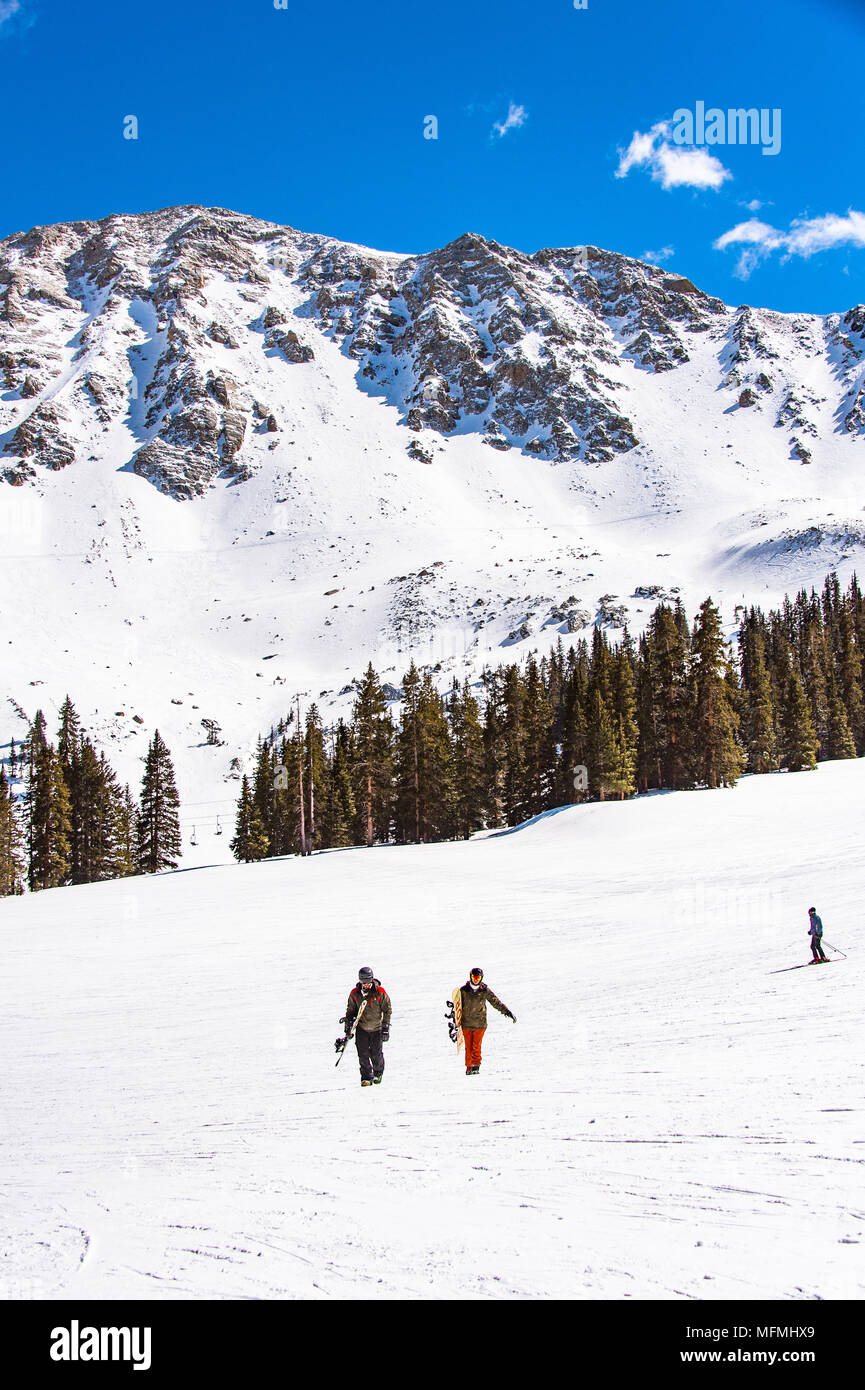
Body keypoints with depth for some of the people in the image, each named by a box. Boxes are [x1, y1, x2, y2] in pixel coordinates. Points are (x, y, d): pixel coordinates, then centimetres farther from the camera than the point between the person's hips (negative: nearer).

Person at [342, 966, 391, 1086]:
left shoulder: (380, 992, -9)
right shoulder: (355, 993, -2)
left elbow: (387, 1010, -1)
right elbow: (351, 1010, 11)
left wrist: (386, 1027, -5)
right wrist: (348, 1025, 7)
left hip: (377, 1028, -2)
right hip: (361, 1028, 2)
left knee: (376, 1054, 1)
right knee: (363, 1054, -4)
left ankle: (378, 1073, 27)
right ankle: (366, 1077, 8)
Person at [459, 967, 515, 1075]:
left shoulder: (485, 991, 2)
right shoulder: (463, 990, 3)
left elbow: (496, 1002, 8)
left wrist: (507, 1012, 5)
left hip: (480, 1024, -1)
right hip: (466, 1023, 1)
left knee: (476, 1046, -12)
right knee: (468, 1047, 3)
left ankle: (476, 1066, -4)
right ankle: (469, 1067, 14)